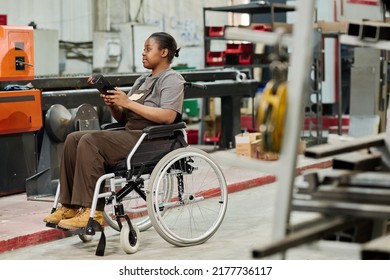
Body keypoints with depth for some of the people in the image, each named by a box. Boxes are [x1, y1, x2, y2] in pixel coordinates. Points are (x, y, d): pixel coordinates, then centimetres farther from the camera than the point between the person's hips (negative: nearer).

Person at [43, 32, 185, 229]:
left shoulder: (171, 79, -1)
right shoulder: (143, 80, 25)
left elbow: (168, 116, -19)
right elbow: (122, 117, 23)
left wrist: (128, 103, -15)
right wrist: (113, 106, 0)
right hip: (130, 132, 9)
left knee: (90, 141, -26)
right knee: (73, 139, -9)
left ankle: (92, 212, -28)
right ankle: (69, 206, -13)